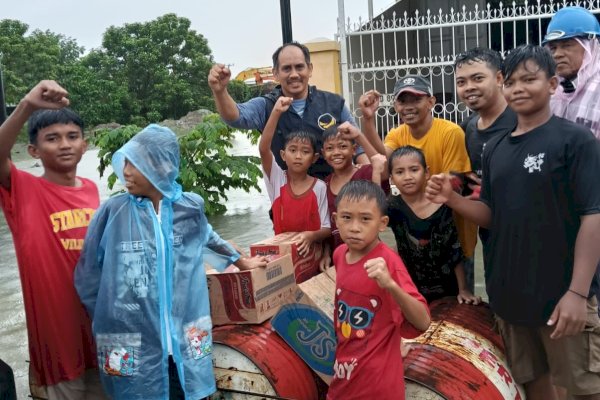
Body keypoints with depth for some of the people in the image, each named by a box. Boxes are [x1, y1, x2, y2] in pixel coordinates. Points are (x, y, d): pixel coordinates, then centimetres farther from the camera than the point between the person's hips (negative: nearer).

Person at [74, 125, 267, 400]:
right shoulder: (112, 212, -7)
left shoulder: (190, 207, -2)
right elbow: (88, 275, 3)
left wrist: (242, 262, 33)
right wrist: (109, 321, 7)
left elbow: (210, 240, 20)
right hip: (131, 345, -1)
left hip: (186, 338, 2)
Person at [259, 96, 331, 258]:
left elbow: (327, 229, -5)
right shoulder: (277, 179, -4)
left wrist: (312, 236, -27)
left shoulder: (320, 187, -6)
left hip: (312, 250, -1)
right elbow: (263, 149, -19)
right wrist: (276, 112, -27)